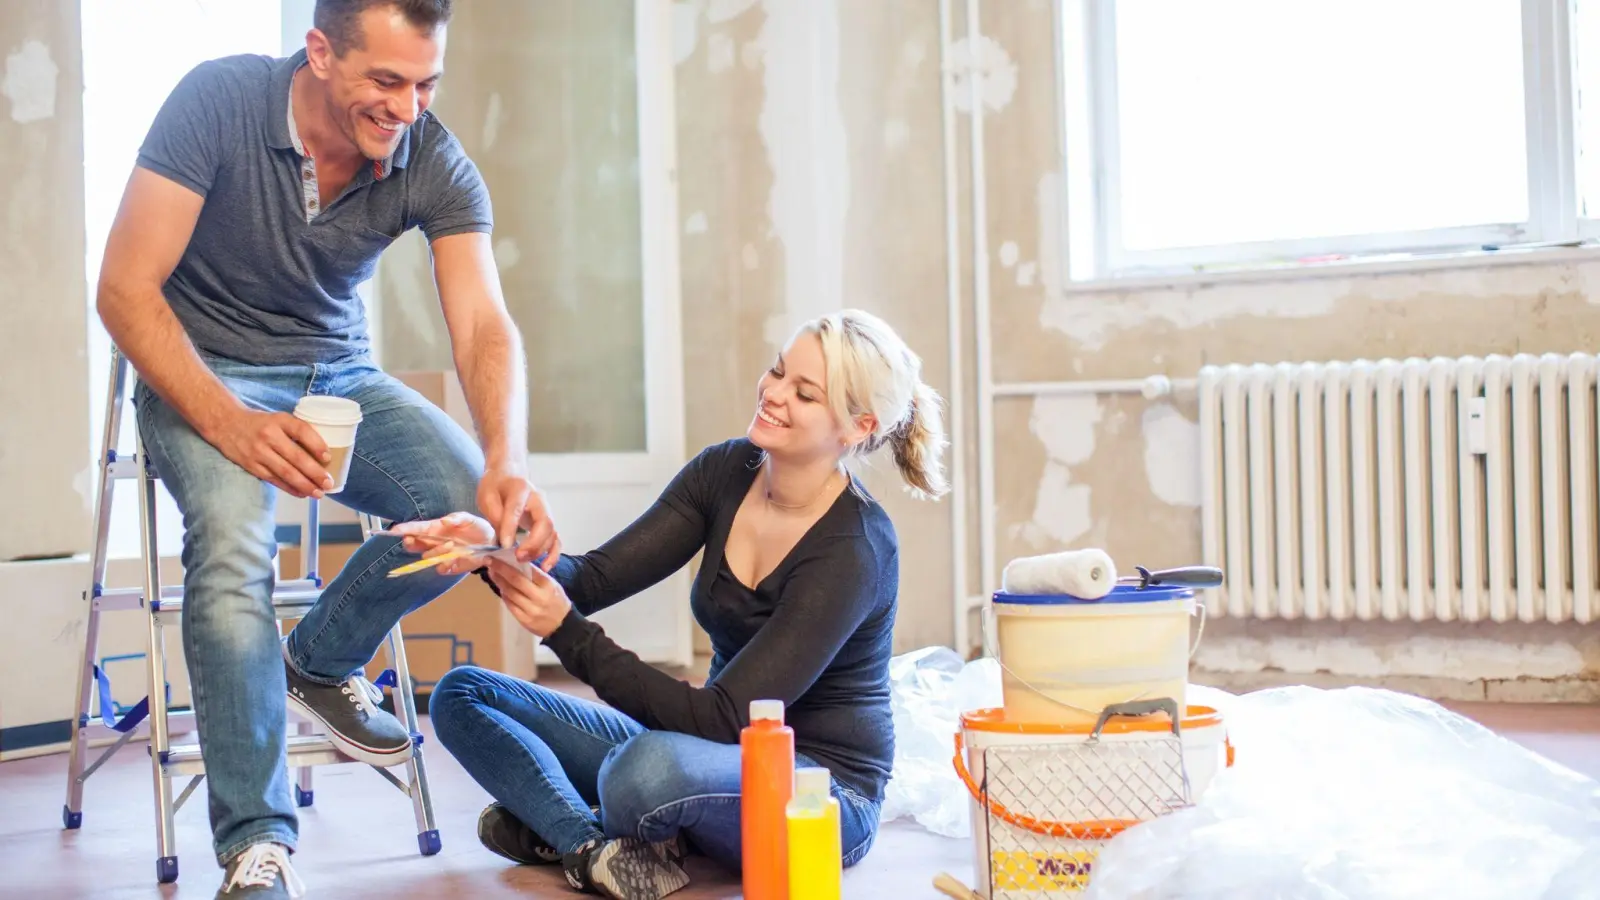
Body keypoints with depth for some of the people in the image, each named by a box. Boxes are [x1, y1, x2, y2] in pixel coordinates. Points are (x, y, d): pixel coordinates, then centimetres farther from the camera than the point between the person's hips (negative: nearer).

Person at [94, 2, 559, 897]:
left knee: (473, 504, -20)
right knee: (234, 544, -32)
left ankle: (321, 661, 9)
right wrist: (229, 422, -35)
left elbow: (486, 328, -21)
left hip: (340, 369, 4)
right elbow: (126, 291, -21)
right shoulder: (218, 101, -22)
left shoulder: (435, 163, -14)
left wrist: (508, 463, -41)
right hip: (204, 369, -3)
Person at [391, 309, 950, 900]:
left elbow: (722, 719, -27)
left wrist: (567, 633, -31)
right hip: (723, 761, 8)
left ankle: (561, 829, -8)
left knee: (651, 764, -41)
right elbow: (597, 577, -6)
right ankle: (601, 848, -19)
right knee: (461, 694, -1)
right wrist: (497, 553, -26)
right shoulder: (724, 473, -3)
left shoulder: (854, 552, -23)